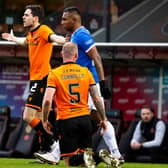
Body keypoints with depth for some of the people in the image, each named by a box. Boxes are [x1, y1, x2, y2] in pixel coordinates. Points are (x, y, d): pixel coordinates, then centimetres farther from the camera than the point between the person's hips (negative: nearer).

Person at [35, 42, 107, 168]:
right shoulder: (86, 72, 4)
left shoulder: (54, 74, -3)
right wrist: (103, 119, 15)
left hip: (65, 120, -2)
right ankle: (88, 157, -20)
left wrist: (45, 120, 2)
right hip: (85, 118, 2)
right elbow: (97, 98, 5)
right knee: (87, 150, 16)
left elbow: (47, 100, -11)